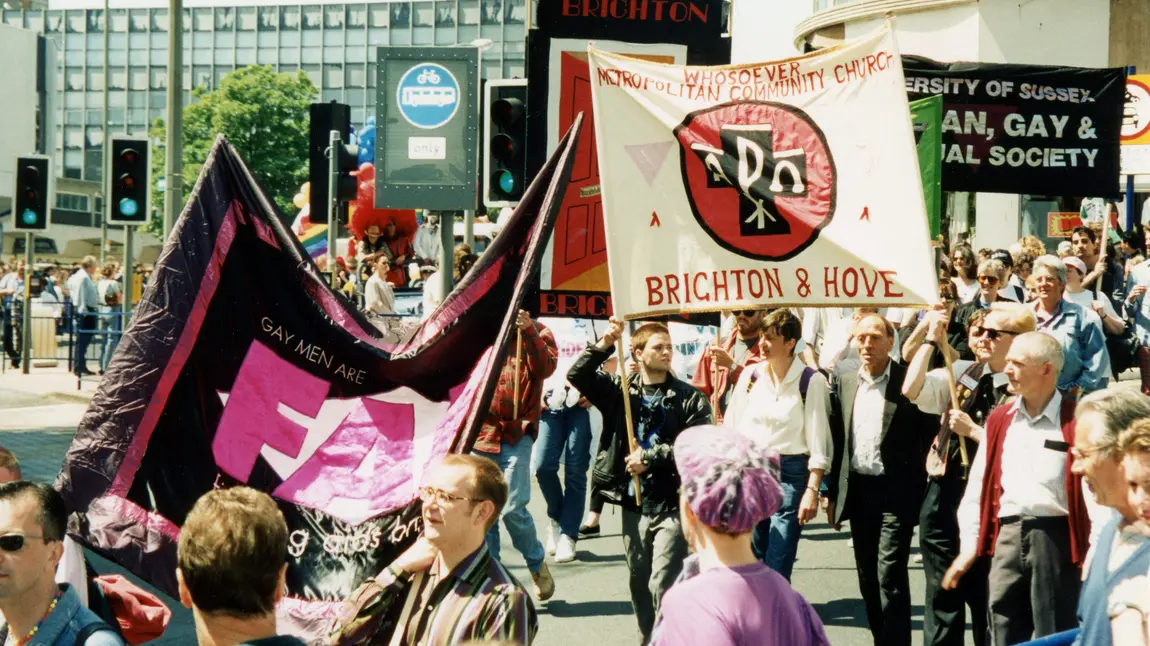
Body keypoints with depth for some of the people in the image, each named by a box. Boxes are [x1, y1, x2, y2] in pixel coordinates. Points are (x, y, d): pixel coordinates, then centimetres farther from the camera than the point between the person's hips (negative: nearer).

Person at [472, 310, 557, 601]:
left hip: (516, 433, -2)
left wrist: (529, 333, -22)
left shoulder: (536, 332, 5)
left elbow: (545, 368, -13)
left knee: (513, 508, -8)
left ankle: (537, 563, 15)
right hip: (482, 432, 3)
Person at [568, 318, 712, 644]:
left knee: (663, 584, -11)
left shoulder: (689, 398, -3)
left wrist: (651, 457, -13)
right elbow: (577, 375, -1)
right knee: (639, 581, 14)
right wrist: (604, 345, -13)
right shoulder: (620, 390, 6)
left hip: (671, 504, -4)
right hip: (633, 503, 4)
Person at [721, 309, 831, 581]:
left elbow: (818, 441, -7)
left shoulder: (811, 381, -7)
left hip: (790, 475, -4)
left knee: (778, 569, -4)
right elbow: (732, 429, 10)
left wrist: (812, 490, -11)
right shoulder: (750, 375, 6)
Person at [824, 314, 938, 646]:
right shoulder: (846, 382, 10)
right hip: (857, 491, 6)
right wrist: (833, 494, 13)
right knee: (868, 580, 12)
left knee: (890, 578, -9)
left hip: (896, 493, -5)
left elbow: (929, 435, -6)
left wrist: (921, 488, -10)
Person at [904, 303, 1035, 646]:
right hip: (944, 498, 5)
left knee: (986, 598, 7)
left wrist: (972, 430, -15)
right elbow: (911, 390, -3)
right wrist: (932, 340, -5)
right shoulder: (964, 373, 7)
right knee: (941, 595, 12)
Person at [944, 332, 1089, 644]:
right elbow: (978, 487, 13)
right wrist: (968, 548, 9)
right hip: (1007, 538, 5)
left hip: (1056, 537, -5)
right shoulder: (999, 419, 11)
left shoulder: (1075, 421, -6)